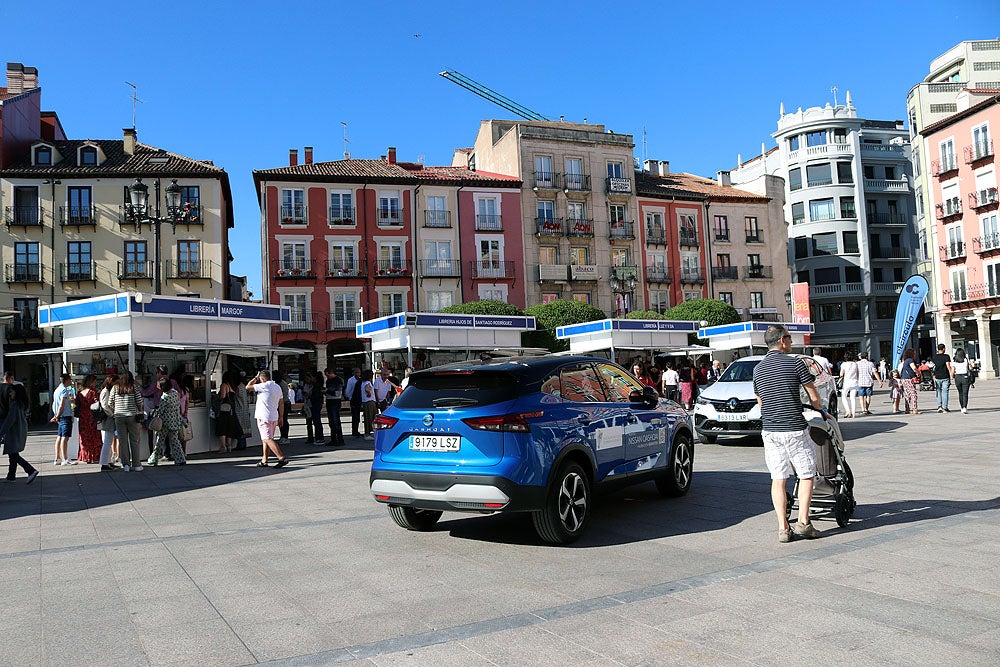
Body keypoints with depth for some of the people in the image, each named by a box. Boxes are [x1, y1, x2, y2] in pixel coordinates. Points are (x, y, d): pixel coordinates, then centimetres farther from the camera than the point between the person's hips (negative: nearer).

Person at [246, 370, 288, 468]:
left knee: (268, 439, -10)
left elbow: (248, 387, -8)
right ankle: (264, 461, 17)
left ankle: (282, 459, -18)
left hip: (264, 417, -8)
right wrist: (281, 417, 19)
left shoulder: (264, 386, -12)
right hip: (274, 417, 8)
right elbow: (281, 403, 14)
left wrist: (255, 378, 3)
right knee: (265, 439, 16)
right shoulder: (278, 387, 12)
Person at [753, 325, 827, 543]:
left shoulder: (758, 369, 9)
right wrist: (822, 410, 19)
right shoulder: (795, 363, -7)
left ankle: (783, 528, 5)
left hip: (769, 430, 5)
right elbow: (814, 397, -2)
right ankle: (803, 523, 4)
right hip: (794, 429, -4)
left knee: (778, 479, 7)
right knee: (806, 475, 9)